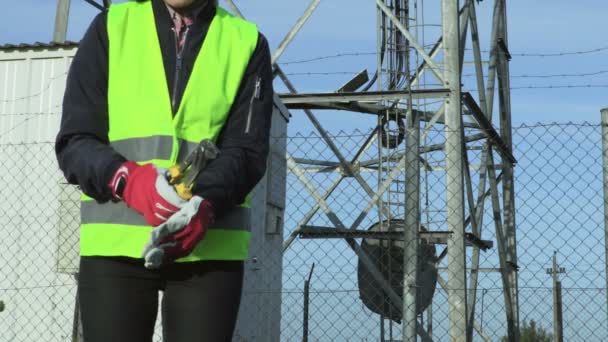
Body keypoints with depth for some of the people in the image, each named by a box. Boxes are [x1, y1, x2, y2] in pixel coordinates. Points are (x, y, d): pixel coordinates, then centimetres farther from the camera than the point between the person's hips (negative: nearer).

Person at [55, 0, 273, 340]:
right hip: (114, 243, 0)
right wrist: (126, 178, -18)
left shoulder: (247, 42, 9)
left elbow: (246, 151, 0)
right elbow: (74, 141, 3)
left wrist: (205, 204, -22)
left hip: (210, 247, 0)